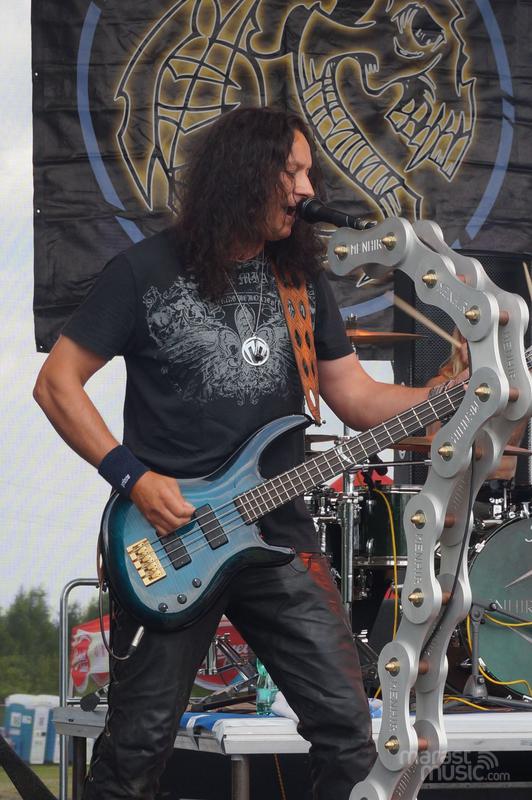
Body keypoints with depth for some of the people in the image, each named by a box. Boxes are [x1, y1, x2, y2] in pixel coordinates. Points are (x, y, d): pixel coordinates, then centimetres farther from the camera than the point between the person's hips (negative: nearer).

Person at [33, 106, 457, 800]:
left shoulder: (300, 276, 10)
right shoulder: (146, 272, -5)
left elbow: (358, 398, 10)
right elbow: (57, 383, -3)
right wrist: (133, 476, -13)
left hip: (279, 535, 4)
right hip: (168, 536, -4)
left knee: (348, 732, -2)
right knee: (138, 744, 1)